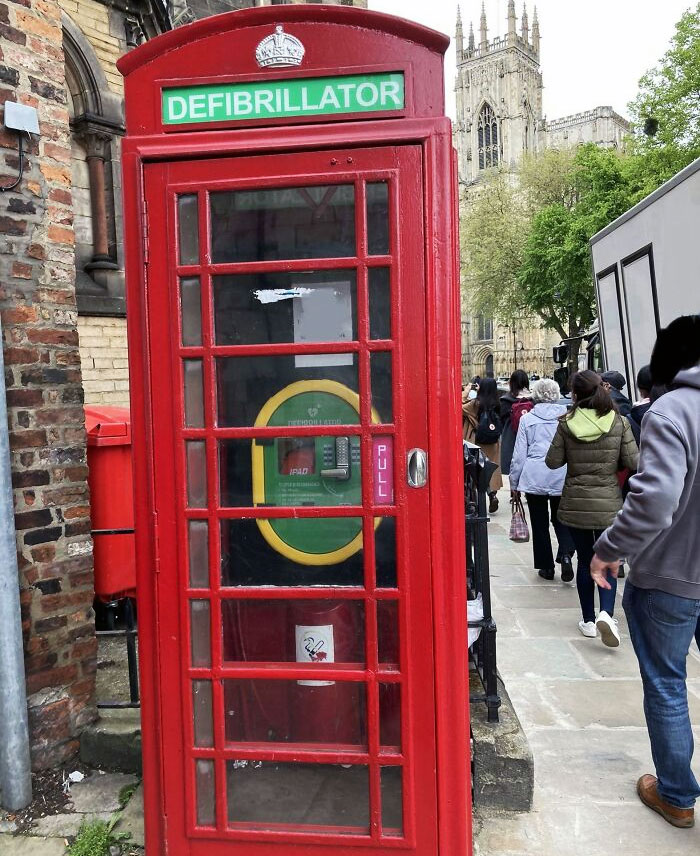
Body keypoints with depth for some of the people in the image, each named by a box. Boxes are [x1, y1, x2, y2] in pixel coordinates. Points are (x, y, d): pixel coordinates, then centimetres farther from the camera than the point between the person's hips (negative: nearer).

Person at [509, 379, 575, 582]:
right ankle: (565, 553, -10)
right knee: (560, 519, 14)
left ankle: (546, 567, 15)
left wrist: (514, 483, 9)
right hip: (562, 478, 1)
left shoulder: (527, 419, 0)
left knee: (539, 523, 9)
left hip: (534, 478, -1)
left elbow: (519, 455, 1)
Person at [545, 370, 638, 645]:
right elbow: (633, 462, -6)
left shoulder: (567, 423, -8)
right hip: (609, 503, 0)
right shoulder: (619, 422, -6)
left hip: (575, 503, 0)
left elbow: (553, 461, -4)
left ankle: (588, 620, 19)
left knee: (585, 560, 13)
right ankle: (606, 613, -10)